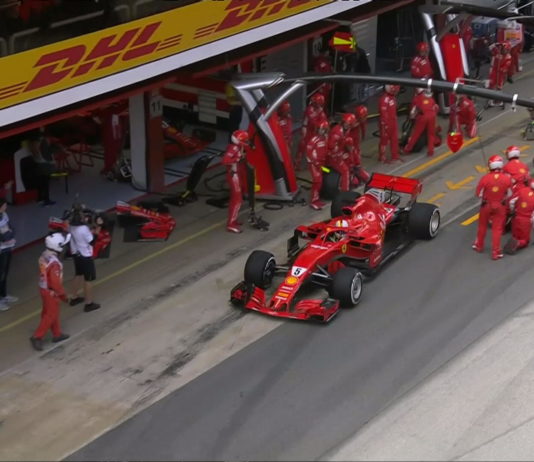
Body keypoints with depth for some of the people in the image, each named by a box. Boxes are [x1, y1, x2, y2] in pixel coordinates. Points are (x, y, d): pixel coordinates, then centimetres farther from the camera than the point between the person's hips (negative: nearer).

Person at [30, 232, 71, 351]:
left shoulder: (44, 255, -4)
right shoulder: (54, 263, -32)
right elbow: (56, 283, -27)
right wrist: (63, 295, -12)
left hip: (43, 288, 9)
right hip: (51, 292, -9)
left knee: (51, 313, 21)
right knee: (51, 315, 5)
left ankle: (57, 334, 36)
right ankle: (37, 337, 9)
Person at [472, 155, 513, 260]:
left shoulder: (485, 178, -22)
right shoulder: (507, 178, -18)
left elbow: (479, 194, -11)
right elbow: (509, 194, -5)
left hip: (486, 205, 0)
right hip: (500, 206, 0)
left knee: (482, 226, 21)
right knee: (497, 229, 9)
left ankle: (479, 246, 38)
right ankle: (496, 252, 12)